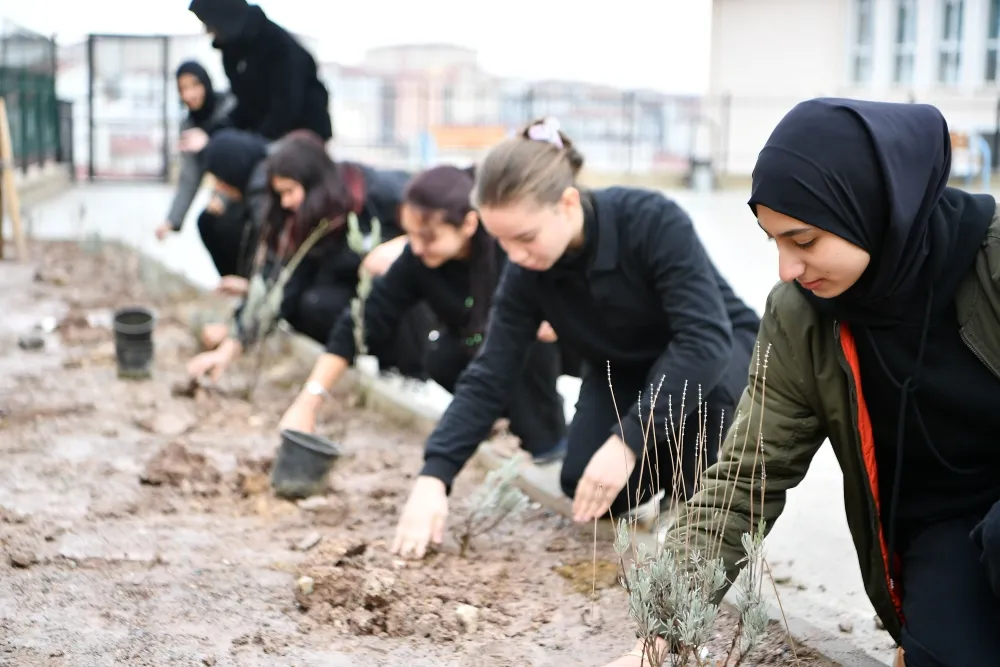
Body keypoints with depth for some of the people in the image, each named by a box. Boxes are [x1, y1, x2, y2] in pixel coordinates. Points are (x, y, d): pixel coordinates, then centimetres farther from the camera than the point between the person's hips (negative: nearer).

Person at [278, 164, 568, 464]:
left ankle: (548, 437, -9)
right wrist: (307, 403, -32)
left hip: (538, 341, -4)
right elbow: (366, 320, -25)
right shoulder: (417, 257, -25)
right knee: (441, 361, -21)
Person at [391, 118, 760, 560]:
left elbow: (706, 339, -41)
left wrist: (627, 442, -45)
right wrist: (433, 477, -32)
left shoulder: (654, 221, -35)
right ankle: (673, 457, 13)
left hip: (720, 351, -4)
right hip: (624, 373, 4)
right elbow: (489, 377, -20)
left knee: (693, 384, -38)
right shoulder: (528, 272, -20)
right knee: (588, 487, -18)